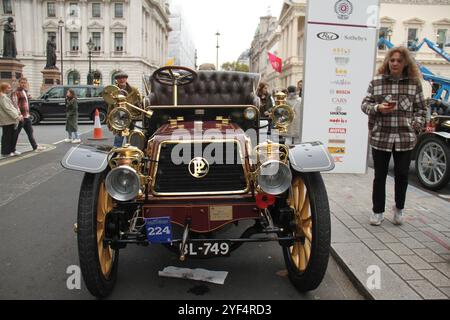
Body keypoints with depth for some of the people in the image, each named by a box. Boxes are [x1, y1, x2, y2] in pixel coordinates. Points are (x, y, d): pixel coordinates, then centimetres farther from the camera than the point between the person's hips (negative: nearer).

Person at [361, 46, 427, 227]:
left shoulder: (414, 83, 4)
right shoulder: (376, 81, 2)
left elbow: (421, 108, 10)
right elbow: (365, 104, 5)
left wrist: (416, 124, -3)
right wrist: (378, 108, -14)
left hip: (405, 137, 1)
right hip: (380, 137, -1)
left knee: (402, 175, 8)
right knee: (380, 176, 7)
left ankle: (399, 209, 31)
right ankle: (378, 212, 21)